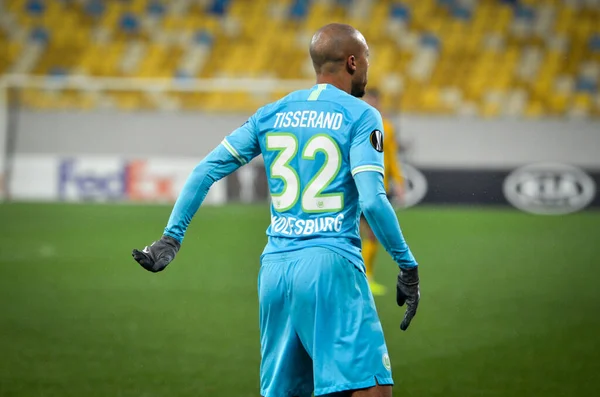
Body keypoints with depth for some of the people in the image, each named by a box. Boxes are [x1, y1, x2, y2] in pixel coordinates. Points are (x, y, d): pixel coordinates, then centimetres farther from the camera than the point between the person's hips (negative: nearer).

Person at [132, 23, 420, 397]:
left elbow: (206, 170, 12)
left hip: (275, 268, 6)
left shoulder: (271, 115, 15)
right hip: (330, 266, -6)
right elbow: (372, 201, -12)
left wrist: (171, 237, 17)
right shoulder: (361, 116, -1)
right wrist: (408, 266, -5)